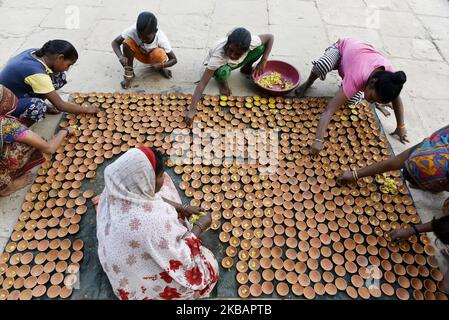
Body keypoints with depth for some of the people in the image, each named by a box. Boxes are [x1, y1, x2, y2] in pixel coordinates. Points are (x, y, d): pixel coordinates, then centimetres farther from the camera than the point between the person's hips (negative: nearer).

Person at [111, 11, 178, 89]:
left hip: (153, 56, -2)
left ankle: (161, 69, -2)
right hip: (140, 55, 2)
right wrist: (120, 56, -45)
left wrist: (160, 65, -44)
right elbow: (115, 43, -24)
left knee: (159, 54, -37)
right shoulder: (133, 30, -31)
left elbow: (174, 60, -25)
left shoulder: (161, 39, -32)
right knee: (127, 42, -28)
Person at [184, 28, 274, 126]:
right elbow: (202, 83, -44)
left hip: (233, 63, 3)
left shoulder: (251, 43, -34)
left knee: (261, 47, -20)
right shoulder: (219, 55, -42)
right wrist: (192, 110, -50)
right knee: (223, 71, -40)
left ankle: (247, 68, 10)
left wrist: (263, 62, -23)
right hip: (215, 65, -3)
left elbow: (270, 37, -15)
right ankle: (222, 82, -3)